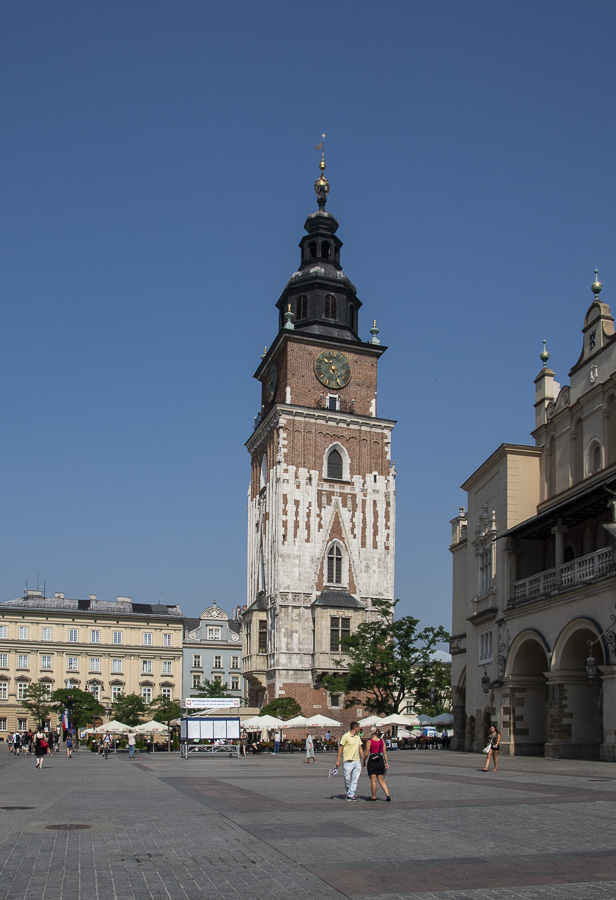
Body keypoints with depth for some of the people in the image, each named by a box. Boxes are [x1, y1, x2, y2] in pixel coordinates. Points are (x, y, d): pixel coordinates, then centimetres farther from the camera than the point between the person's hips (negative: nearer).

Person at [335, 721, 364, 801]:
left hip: (357, 761, 6)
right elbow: (340, 748, -5)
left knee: (355, 779, -2)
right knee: (347, 779, 1)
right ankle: (349, 793, 20)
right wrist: (338, 760, -8)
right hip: (348, 761, -6)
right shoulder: (346, 736, -7)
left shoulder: (358, 736, 14)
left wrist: (363, 759, 14)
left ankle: (351, 794, 1)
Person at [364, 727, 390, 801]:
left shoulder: (369, 741, -9)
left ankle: (373, 797, 11)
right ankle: (388, 795, 1)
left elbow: (366, 753, -9)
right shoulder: (382, 741, 2)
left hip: (372, 761, -4)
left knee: (373, 780, 5)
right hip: (380, 761, 4)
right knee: (381, 780, 12)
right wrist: (386, 762, 9)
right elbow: (385, 752, 4)